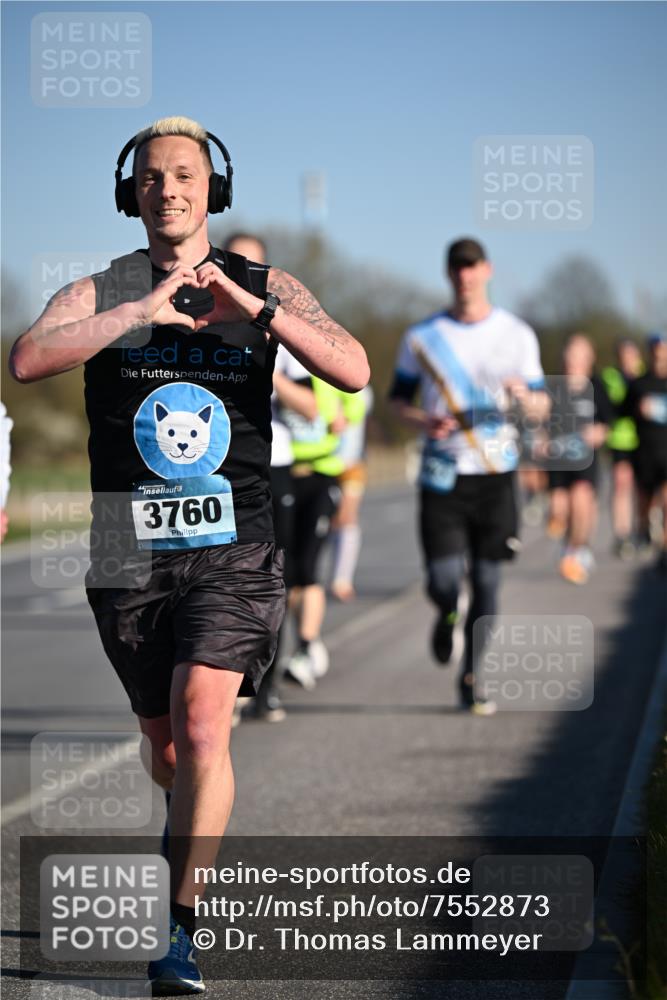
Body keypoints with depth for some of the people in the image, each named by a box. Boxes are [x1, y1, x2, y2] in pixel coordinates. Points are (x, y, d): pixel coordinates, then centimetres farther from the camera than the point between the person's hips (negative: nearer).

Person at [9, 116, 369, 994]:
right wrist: (143, 312, -29)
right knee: (164, 741, 15)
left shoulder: (267, 289, 2)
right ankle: (193, 840, 48)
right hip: (131, 557, 2)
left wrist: (249, 307, -25)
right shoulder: (97, 295, 1)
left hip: (232, 551, -2)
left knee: (202, 731, -18)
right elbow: (26, 360, -20)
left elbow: (354, 371, -13)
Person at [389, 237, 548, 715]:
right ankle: (447, 616, 28)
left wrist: (524, 397, -17)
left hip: (496, 474, 1)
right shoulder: (422, 337, 4)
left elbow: (541, 407, 7)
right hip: (443, 474, 0)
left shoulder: (517, 335, 4)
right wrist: (422, 421, -10)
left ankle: (471, 678, 16)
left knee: (486, 581, 2)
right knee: (443, 581, -9)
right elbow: (399, 397, 11)